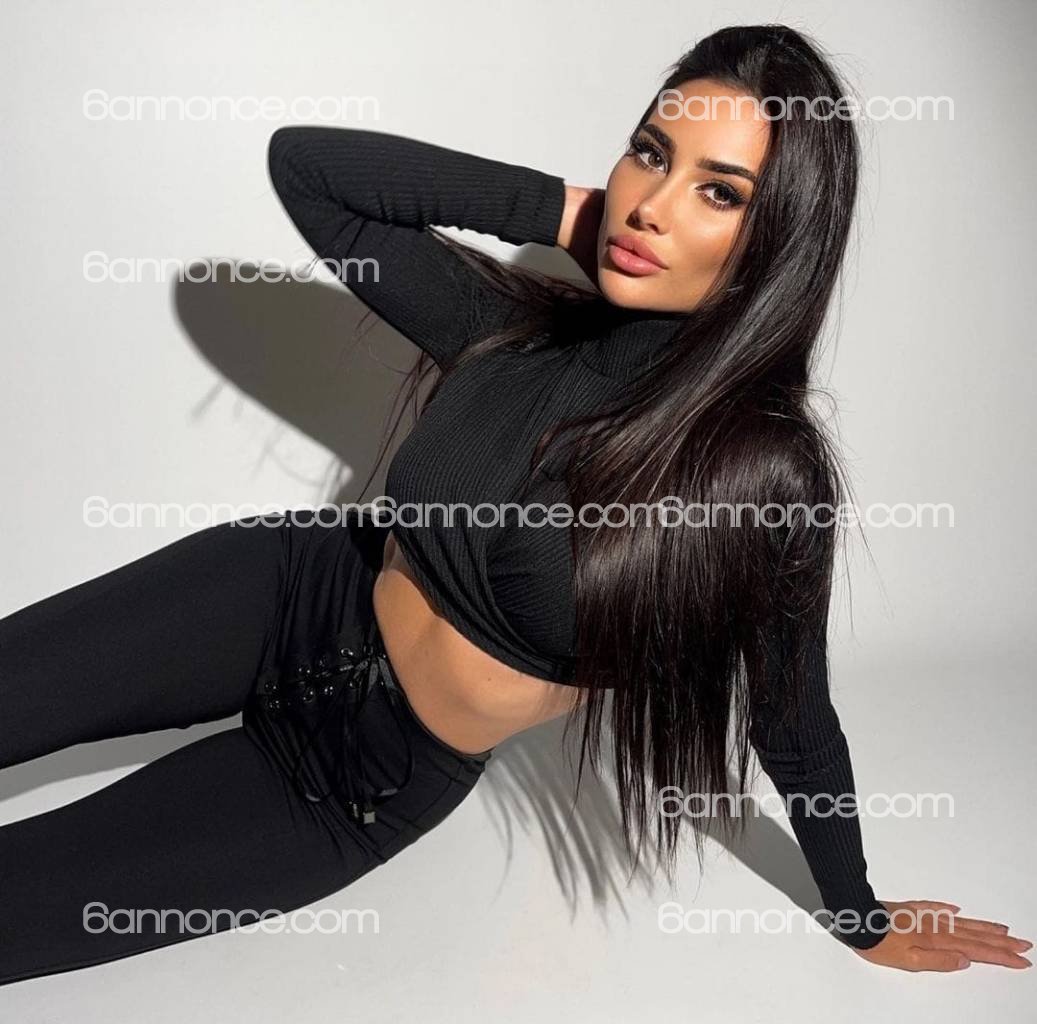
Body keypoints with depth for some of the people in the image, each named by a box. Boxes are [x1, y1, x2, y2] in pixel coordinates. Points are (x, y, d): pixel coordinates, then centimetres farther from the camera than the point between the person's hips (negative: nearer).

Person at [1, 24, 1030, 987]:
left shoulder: (763, 472, -24)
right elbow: (304, 161, -9)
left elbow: (794, 726, -9)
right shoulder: (515, 332, -13)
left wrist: (863, 918, 6)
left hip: (367, 785, -2)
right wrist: (570, 210, -15)